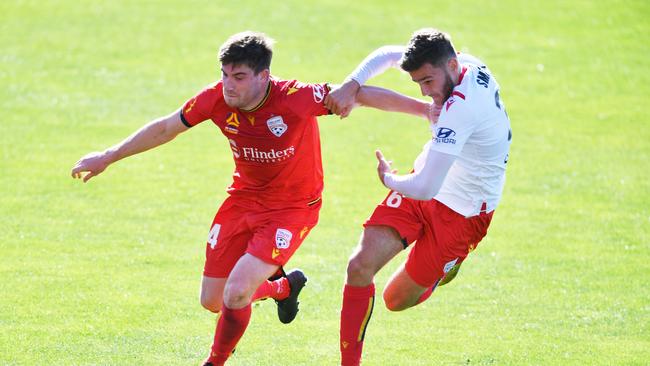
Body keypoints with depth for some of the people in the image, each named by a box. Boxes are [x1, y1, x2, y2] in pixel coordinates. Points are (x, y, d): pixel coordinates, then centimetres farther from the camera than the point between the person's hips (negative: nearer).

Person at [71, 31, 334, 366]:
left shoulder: (296, 99, -29)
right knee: (212, 301, 8)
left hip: (292, 208, -5)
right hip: (244, 197, 5)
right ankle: (284, 286, 38)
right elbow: (166, 128, 1)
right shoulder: (217, 98, -15)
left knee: (236, 293, -20)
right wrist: (107, 158, 7)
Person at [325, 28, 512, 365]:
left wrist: (389, 179, -14)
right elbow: (387, 55, 8)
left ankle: (448, 267, 35)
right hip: (426, 180, 7)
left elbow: (425, 188, -37)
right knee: (361, 265, -11)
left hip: (461, 211, -7)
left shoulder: (461, 108, -35)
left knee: (397, 300, 4)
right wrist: (351, 85, -10)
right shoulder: (463, 63, -9)